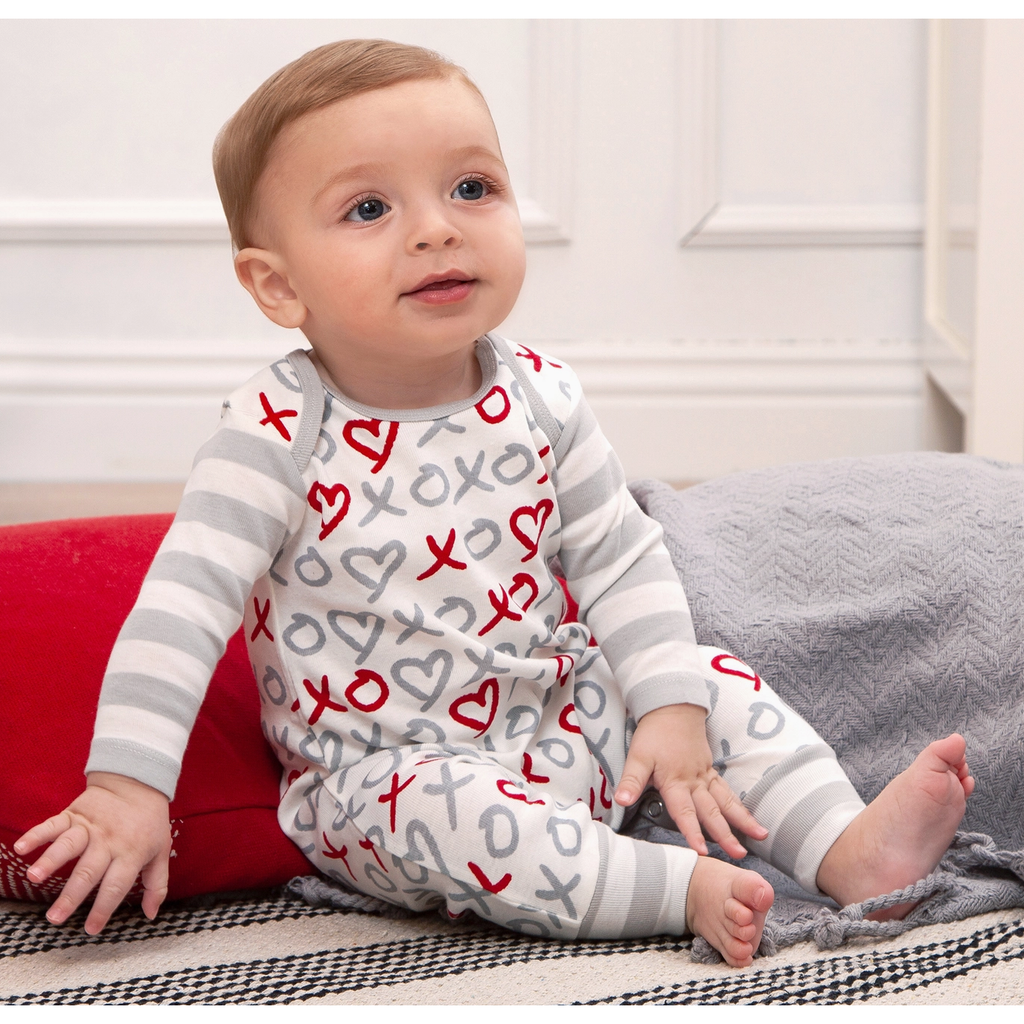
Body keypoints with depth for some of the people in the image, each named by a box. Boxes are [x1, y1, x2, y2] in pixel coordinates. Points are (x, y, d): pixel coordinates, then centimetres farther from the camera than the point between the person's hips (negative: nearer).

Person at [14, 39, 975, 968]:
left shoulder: (539, 399, -4)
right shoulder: (282, 432, -19)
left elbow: (623, 562, 3)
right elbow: (183, 607, -23)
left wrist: (671, 709, -8)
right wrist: (124, 787, -29)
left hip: (562, 719, 6)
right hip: (385, 765, -6)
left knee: (711, 680, -6)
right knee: (435, 812, -35)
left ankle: (848, 848, -5)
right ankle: (686, 889, -33)